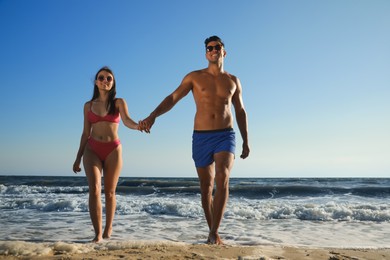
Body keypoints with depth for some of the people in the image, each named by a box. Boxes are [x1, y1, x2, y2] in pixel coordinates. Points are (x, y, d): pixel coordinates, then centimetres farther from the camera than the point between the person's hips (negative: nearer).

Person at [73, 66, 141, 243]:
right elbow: (86, 133, 12)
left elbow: (127, 121, -15)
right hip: (92, 150, 1)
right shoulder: (88, 105, 10)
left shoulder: (119, 102, 3)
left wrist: (138, 126, -38)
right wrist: (78, 157, 11)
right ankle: (98, 234, -12)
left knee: (109, 192, 5)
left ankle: (108, 229, 22)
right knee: (94, 189, -14)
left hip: (113, 150, -1)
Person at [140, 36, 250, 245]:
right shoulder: (194, 77, 5)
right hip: (201, 137, 0)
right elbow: (172, 98, -3)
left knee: (222, 180, -22)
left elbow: (240, 112, 17)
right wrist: (152, 116, -19)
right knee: (206, 188, 7)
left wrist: (246, 141, 11)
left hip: (226, 136, 0)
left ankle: (214, 233, -17)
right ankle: (213, 232, 22)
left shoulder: (233, 81, 11)